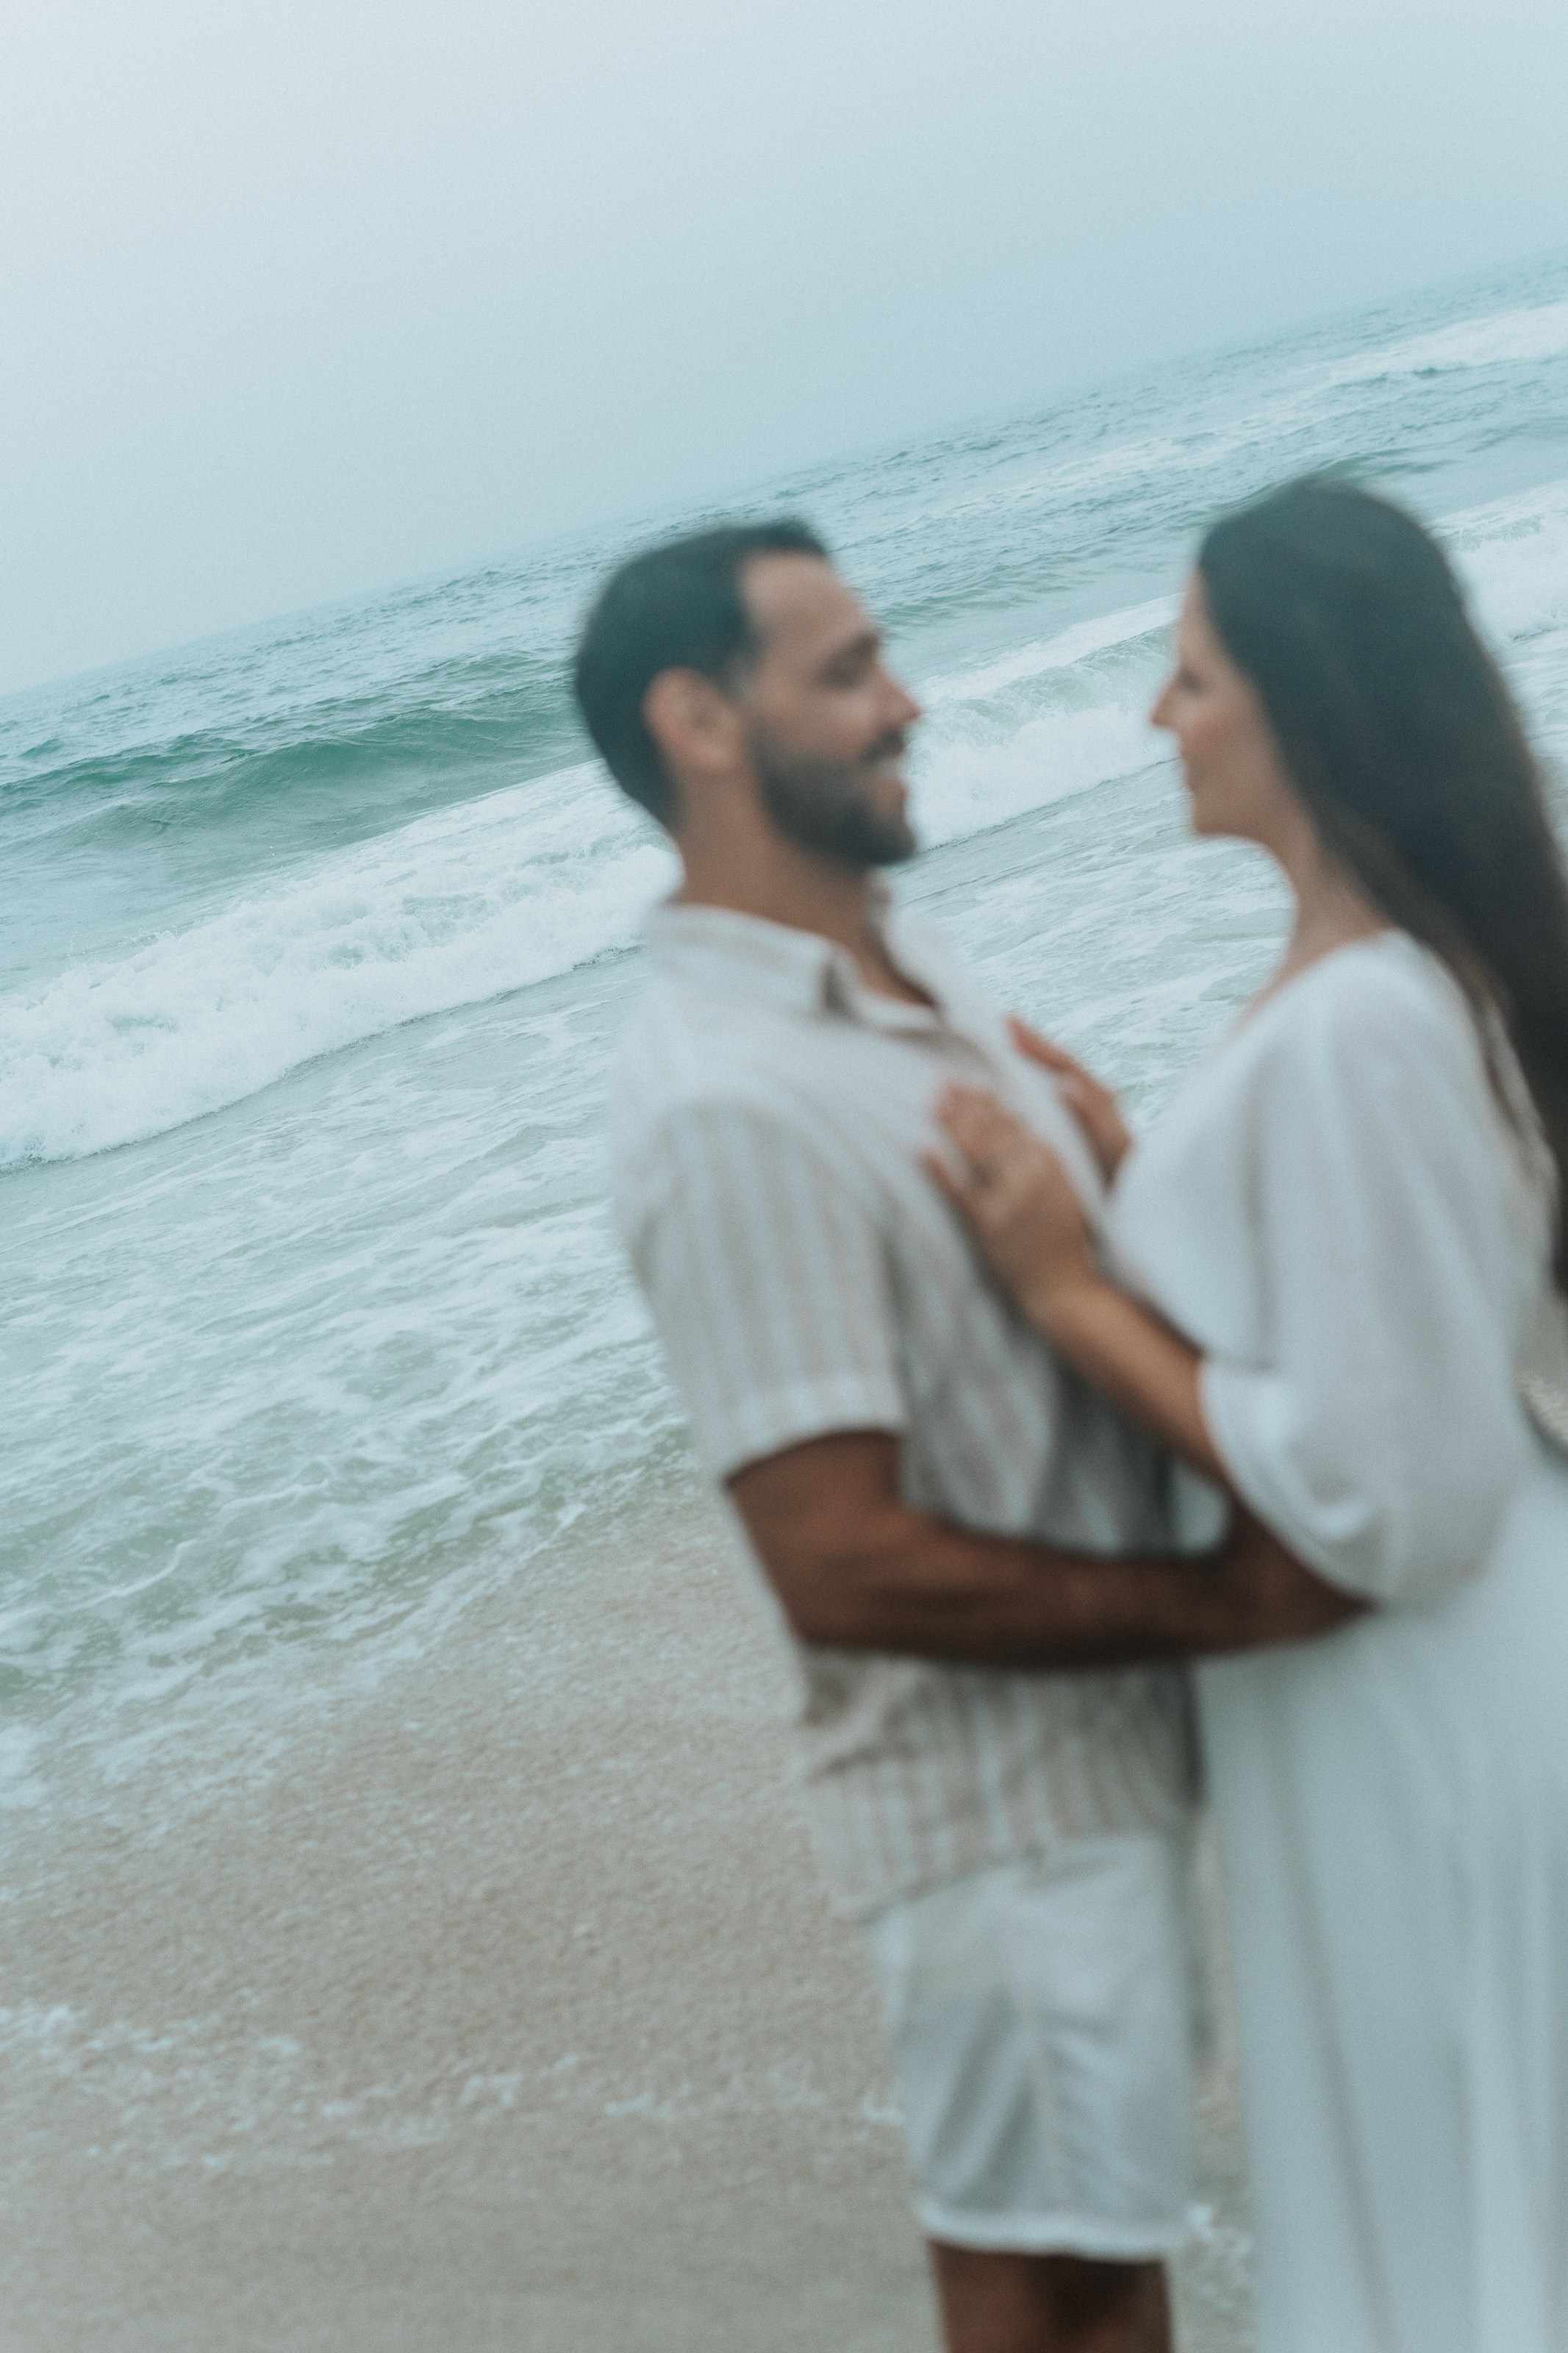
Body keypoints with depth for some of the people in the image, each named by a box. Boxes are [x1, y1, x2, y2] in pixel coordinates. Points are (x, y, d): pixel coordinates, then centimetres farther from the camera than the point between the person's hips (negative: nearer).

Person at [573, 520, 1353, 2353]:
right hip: (999, 1802, -9)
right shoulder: (730, 1106, -26)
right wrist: (1230, 1601, -20)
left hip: (1111, 1732, 9)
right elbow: (847, 1567, -27)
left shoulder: (905, 973, 5)